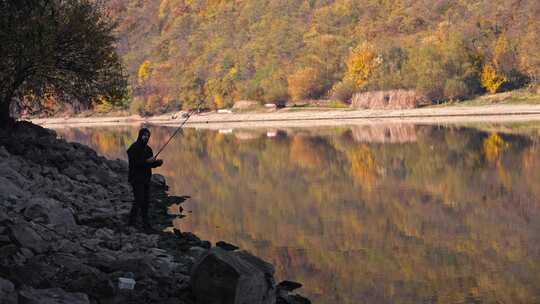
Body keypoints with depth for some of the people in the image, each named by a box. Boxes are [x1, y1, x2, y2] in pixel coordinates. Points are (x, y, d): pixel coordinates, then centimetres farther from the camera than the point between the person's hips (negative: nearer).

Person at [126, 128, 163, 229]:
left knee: (146, 201, 6)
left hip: (146, 179, 7)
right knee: (139, 200, -13)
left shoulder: (148, 149, 14)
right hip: (136, 178, -7)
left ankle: (145, 222, 11)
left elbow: (151, 164, 18)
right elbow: (133, 163, -20)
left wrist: (158, 162, -3)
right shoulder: (134, 148, -10)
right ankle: (131, 221, -7)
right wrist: (146, 161, -26)